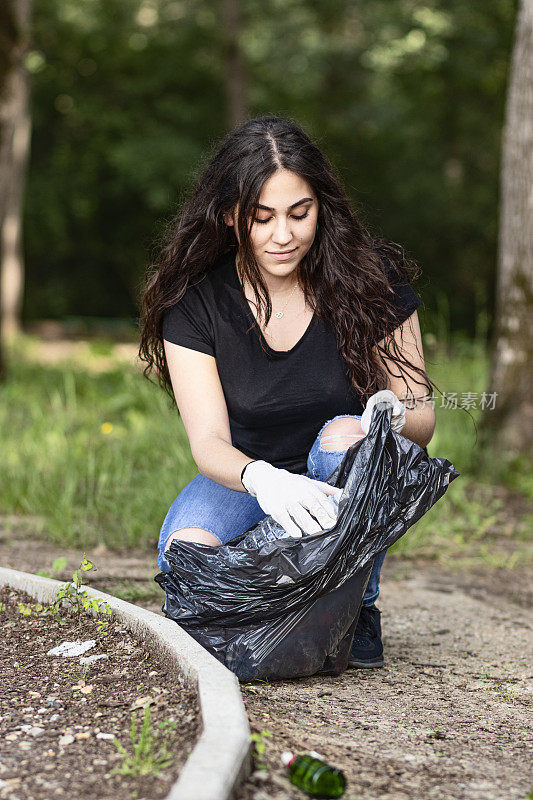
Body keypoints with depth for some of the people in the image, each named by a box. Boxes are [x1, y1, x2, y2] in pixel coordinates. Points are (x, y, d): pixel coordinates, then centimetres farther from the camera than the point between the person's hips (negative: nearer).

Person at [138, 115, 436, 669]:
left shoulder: (370, 278, -15)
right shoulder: (192, 300, -14)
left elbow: (423, 419, -10)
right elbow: (208, 440, -22)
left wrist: (395, 415, -37)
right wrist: (264, 479, -46)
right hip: (244, 477, 0)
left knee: (347, 436, -35)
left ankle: (357, 610, -11)